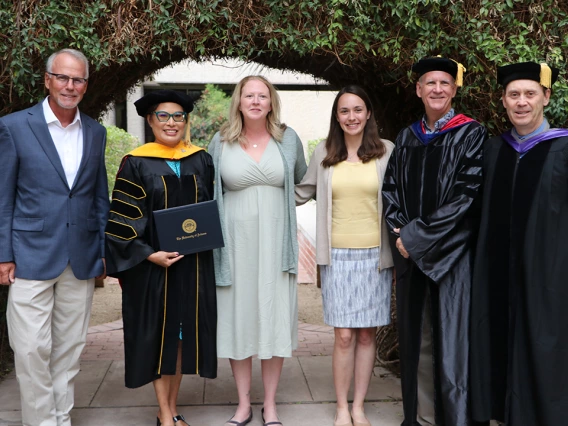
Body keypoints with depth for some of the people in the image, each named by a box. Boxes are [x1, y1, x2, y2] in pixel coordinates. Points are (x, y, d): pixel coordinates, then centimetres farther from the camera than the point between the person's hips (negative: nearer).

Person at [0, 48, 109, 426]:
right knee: (32, 351, -1)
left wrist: (103, 251, 9)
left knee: (70, 349, 11)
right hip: (31, 257, -3)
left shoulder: (96, 132, 9)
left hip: (81, 260, 4)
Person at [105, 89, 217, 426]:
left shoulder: (201, 160, 6)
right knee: (159, 333, 4)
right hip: (152, 264, -3)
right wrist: (149, 254, -17)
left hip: (194, 263, 3)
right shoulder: (136, 163, -4)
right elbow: (123, 218, -7)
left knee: (183, 332, 9)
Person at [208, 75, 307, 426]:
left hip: (274, 242, 0)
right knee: (238, 318, 5)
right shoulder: (221, 142, 2)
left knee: (275, 317, 3)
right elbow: (211, 192, 9)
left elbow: (301, 181, 20)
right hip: (236, 242, 0)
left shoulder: (288, 139, 3)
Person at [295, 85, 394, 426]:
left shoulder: (386, 151, 2)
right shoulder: (324, 154, 6)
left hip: (375, 255, 0)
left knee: (367, 334, 6)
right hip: (337, 256, 0)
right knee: (344, 335, -1)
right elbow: (301, 193, 16)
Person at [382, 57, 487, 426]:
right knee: (416, 337, 9)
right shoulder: (406, 138, 12)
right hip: (411, 253, 5)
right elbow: (391, 188, 12)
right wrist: (401, 230, -5)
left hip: (451, 252, -5)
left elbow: (467, 194, -11)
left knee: (450, 336, -4)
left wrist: (419, 236, -14)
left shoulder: (470, 135, -3)